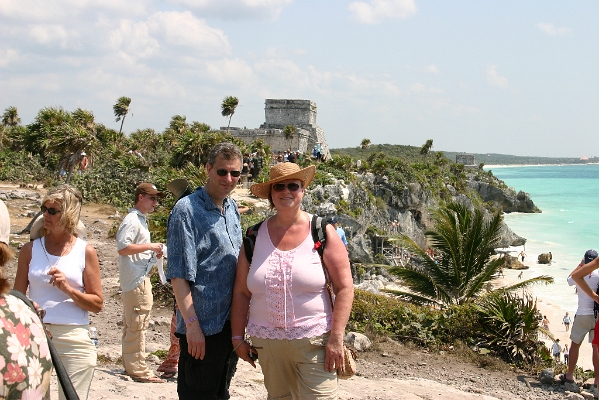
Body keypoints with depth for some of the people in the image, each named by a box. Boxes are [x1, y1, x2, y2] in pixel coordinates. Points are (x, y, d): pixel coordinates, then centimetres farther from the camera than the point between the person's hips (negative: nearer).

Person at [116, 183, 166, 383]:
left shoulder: (140, 219, 18)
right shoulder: (132, 220, -14)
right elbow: (123, 247, -24)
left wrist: (153, 253, 11)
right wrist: (150, 246, -19)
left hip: (139, 278, 11)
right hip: (136, 279, -11)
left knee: (132, 325, 15)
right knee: (138, 325, -7)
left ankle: (130, 365, 24)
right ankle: (138, 370, -3)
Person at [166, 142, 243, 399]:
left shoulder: (232, 209, 11)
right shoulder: (187, 210, -13)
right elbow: (178, 275, -16)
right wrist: (192, 324, -21)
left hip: (231, 322, 7)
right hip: (202, 327, -7)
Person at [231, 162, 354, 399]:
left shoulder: (322, 233, -2)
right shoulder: (255, 237, 5)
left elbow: (344, 288, -5)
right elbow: (241, 292, 9)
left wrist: (336, 338, -11)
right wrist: (238, 337, 7)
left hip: (314, 341, -3)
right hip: (267, 343, 3)